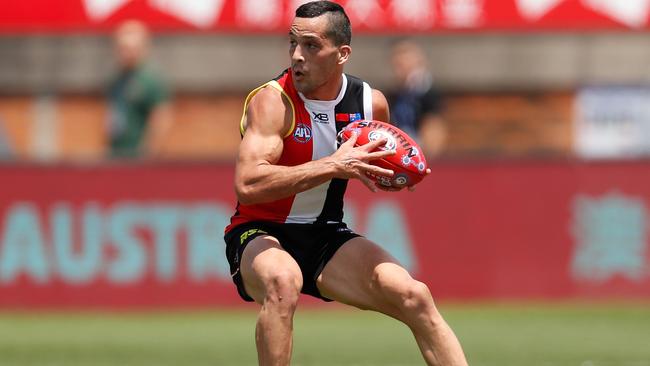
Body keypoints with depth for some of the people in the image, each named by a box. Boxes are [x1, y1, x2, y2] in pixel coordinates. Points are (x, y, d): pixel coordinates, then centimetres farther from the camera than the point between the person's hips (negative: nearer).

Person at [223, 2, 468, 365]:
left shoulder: (371, 103, -1)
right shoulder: (272, 101, -18)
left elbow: (376, 166, 22)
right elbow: (248, 185, -33)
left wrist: (399, 172, -2)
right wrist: (333, 165, -34)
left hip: (327, 239, 5)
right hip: (260, 235, -5)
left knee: (415, 297, -15)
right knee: (282, 283, -39)